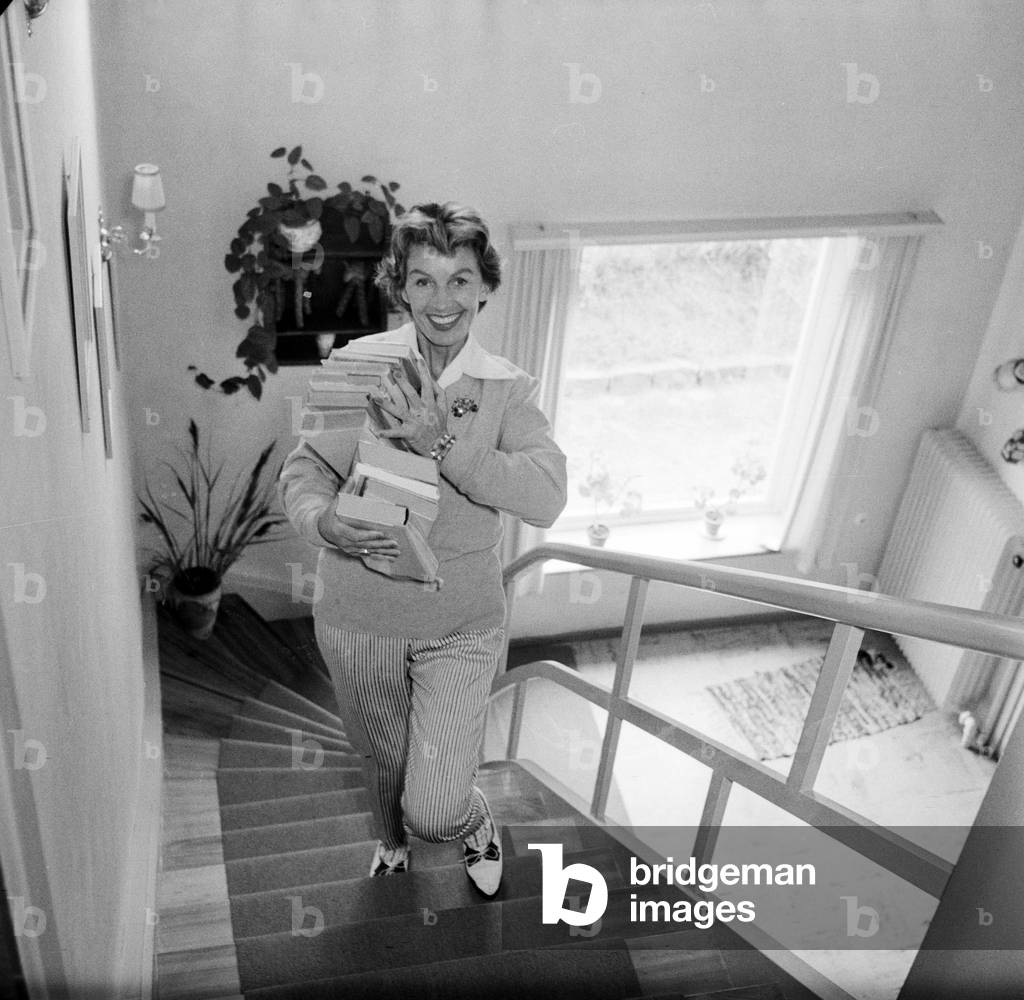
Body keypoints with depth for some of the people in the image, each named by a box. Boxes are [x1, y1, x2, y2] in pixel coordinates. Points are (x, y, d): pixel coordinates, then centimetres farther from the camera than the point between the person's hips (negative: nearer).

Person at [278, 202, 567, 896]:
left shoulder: (508, 388, -6)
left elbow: (546, 498, -19)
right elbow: (303, 471, -4)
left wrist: (443, 442, -29)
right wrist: (323, 520, -26)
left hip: (461, 624, -1)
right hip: (357, 615, 2)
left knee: (435, 809, -4)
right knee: (383, 760, 24)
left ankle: (476, 821, 34)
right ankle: (393, 841, 59)